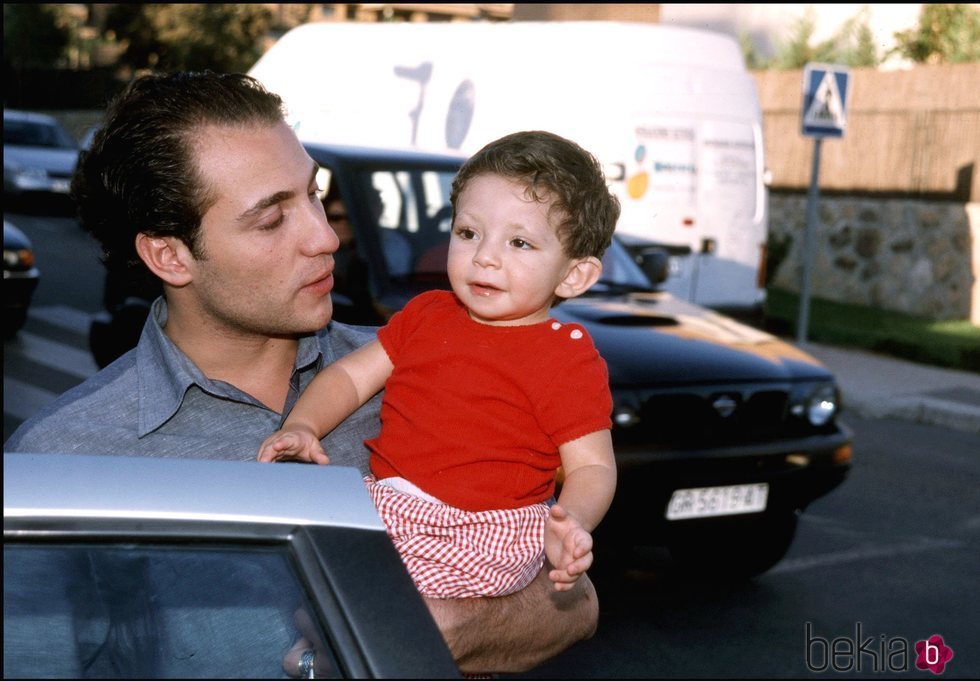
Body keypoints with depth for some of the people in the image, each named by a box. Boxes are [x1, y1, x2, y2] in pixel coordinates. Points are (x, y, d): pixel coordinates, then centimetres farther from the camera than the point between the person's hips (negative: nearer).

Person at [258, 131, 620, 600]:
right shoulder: (426, 315, 15)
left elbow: (593, 466, -4)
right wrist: (302, 426, -1)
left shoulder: (569, 359, -4)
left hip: (485, 532, -7)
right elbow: (351, 375, 18)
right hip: (382, 501, 7)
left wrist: (571, 524, -25)